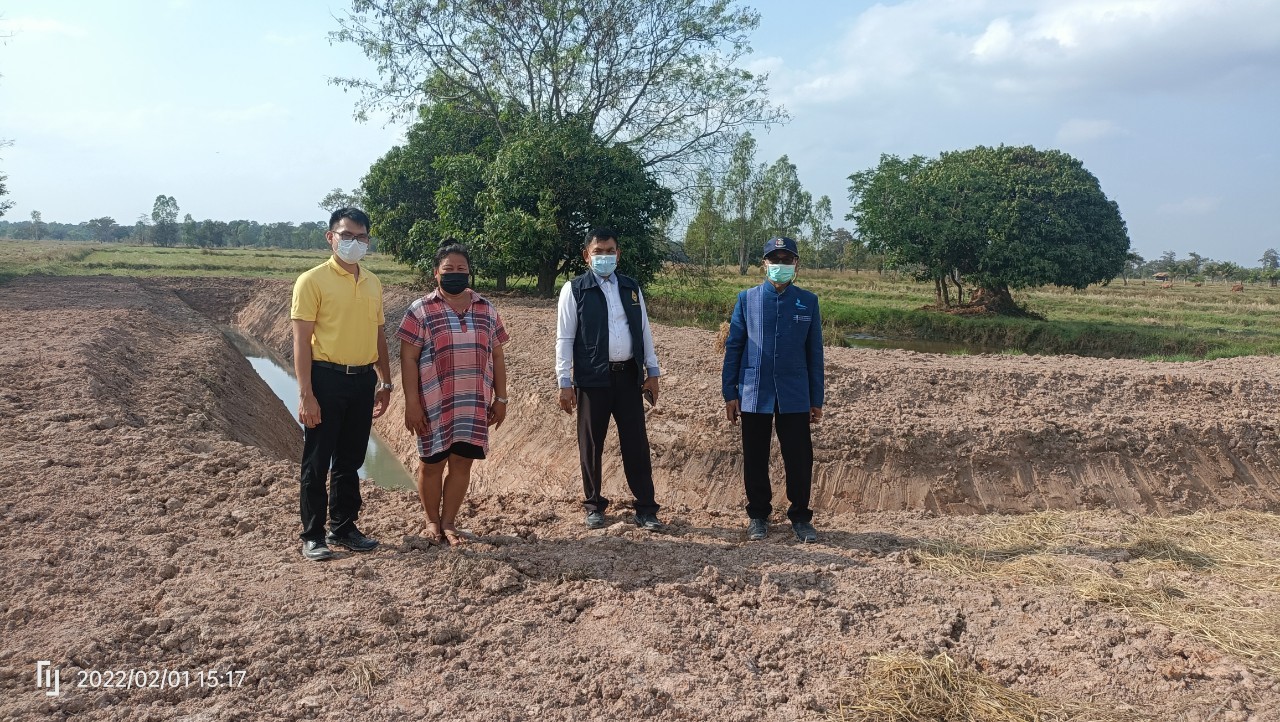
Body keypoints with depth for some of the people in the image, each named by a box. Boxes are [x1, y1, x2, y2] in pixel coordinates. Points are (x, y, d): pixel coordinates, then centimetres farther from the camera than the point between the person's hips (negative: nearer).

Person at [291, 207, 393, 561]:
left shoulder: (373, 283, 10)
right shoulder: (312, 280, -8)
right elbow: (301, 340, -11)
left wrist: (384, 381, 15)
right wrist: (305, 394, -16)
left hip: (363, 380, 6)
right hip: (327, 378, -5)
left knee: (350, 461, 14)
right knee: (317, 462, 4)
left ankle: (344, 528, 27)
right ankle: (313, 535, 16)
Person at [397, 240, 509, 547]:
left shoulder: (487, 310, 7)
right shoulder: (420, 310, -4)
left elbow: (496, 356, 11)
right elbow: (408, 359, -7)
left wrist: (500, 398, 7)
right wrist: (411, 403, -12)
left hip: (473, 403, 3)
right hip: (434, 403, -3)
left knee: (462, 462, 7)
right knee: (431, 463, 8)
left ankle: (448, 522, 22)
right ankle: (432, 521, 26)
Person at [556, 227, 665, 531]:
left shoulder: (631, 288, 10)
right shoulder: (574, 289, -1)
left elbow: (644, 331, 13)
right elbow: (564, 339, -3)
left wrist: (652, 372, 8)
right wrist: (565, 382, -8)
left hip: (629, 376, 3)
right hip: (592, 379, -3)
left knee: (637, 444, 4)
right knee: (591, 445, 7)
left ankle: (646, 510, 11)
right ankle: (595, 506, 22)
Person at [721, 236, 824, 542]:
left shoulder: (808, 302, 4)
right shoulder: (747, 299, 1)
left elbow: (815, 352, 6)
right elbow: (733, 347, 3)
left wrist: (817, 400, 6)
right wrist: (730, 393, -1)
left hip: (795, 396, 1)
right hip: (754, 394, 0)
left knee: (800, 458, 4)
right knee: (755, 459, 9)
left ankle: (800, 517, 22)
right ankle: (758, 515, 25)